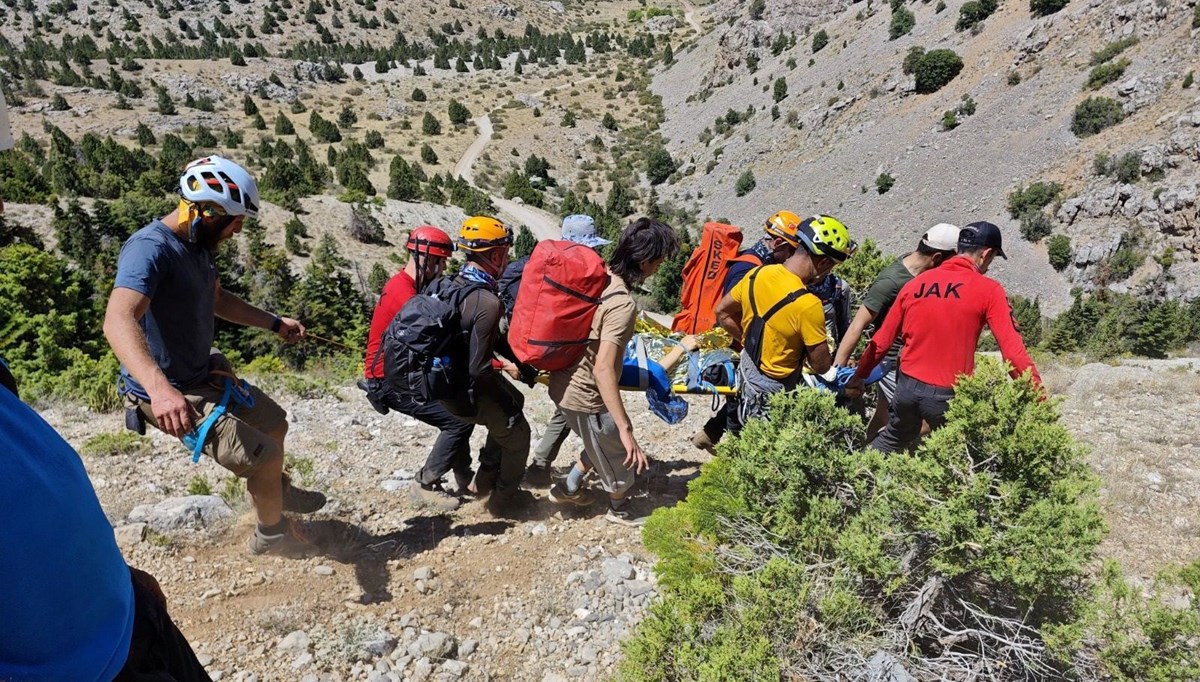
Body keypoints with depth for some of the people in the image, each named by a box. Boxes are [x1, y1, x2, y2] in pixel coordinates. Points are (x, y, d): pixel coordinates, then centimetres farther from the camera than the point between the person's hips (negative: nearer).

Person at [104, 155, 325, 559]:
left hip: (203, 375, 9)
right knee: (264, 456, -10)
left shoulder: (199, 245, 3)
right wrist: (160, 389, -57)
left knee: (274, 424, 20)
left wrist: (275, 323, 21)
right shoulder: (151, 249, -27)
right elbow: (119, 320, -43)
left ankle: (277, 492, 48)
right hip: (170, 394, -9)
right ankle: (272, 534, 17)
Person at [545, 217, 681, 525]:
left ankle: (568, 488, 44)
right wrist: (625, 429, -32)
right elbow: (603, 369, -34)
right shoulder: (623, 304, -29)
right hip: (585, 396, -8)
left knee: (604, 443, 30)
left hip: (565, 383, 8)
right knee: (622, 458, 16)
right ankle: (620, 511, 41)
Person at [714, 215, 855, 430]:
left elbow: (722, 313, 6)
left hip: (745, 373, 7)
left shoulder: (757, 273, -8)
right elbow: (822, 366, -18)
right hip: (772, 394, -7)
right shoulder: (808, 305, -29)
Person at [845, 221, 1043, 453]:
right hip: (947, 396, -5)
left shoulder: (916, 283, 6)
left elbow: (882, 340, 10)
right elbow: (1012, 349, -13)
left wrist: (859, 377, 20)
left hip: (907, 387, 5)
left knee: (892, 441, 30)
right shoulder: (988, 290, -8)